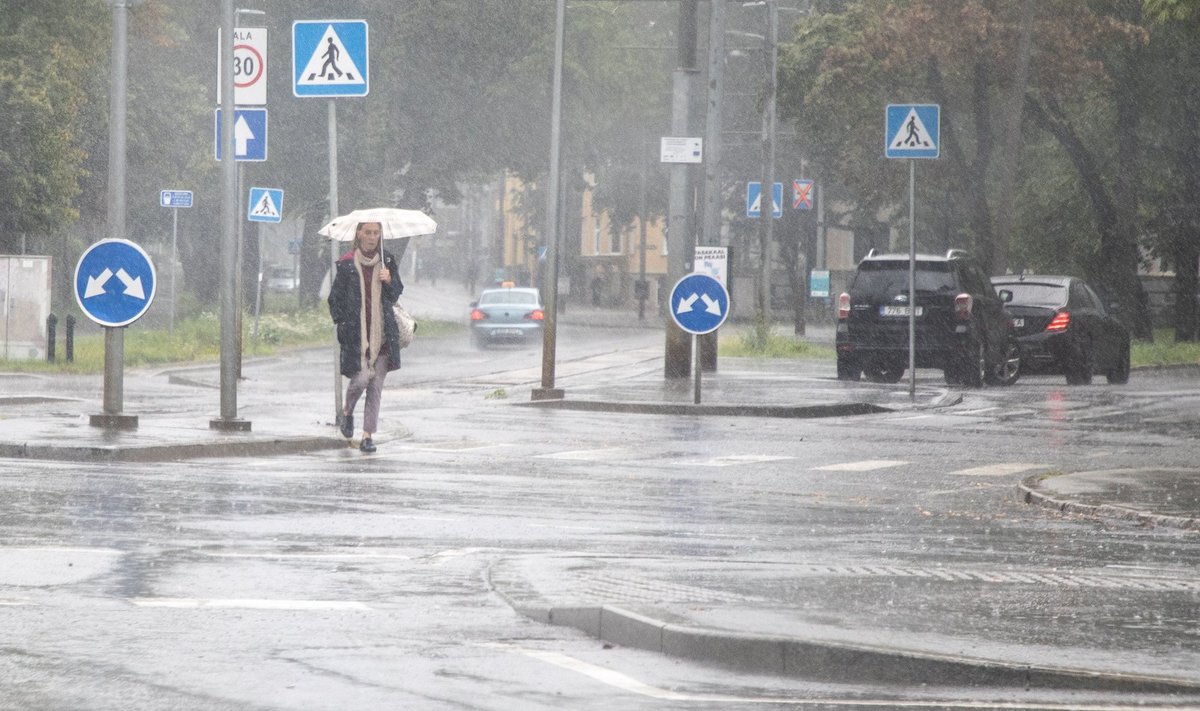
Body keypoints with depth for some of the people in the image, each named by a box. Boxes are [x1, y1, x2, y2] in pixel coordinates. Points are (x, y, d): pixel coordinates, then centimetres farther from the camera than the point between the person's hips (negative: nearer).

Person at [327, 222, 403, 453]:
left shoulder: (387, 261, 9)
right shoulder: (347, 264, 0)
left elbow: (397, 294, 14)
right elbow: (335, 298, 4)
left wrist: (389, 281, -7)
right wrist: (343, 324, -4)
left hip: (382, 333, 3)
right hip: (355, 334, -3)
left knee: (376, 386, 0)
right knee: (360, 379, -14)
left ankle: (367, 435, 5)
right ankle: (347, 411, 19)